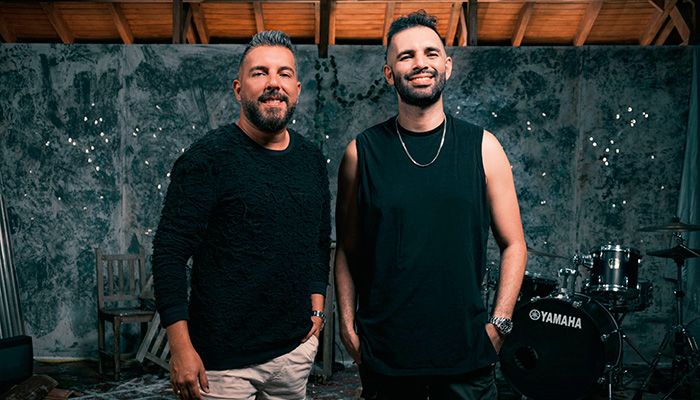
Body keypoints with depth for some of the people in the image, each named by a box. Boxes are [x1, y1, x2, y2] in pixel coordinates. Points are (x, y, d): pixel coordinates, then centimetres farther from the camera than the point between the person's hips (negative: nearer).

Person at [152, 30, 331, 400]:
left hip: (296, 350, 5)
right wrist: (180, 349, -15)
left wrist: (316, 305, 9)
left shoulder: (312, 159, 6)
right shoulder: (207, 157, -11)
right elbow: (169, 253, -13)